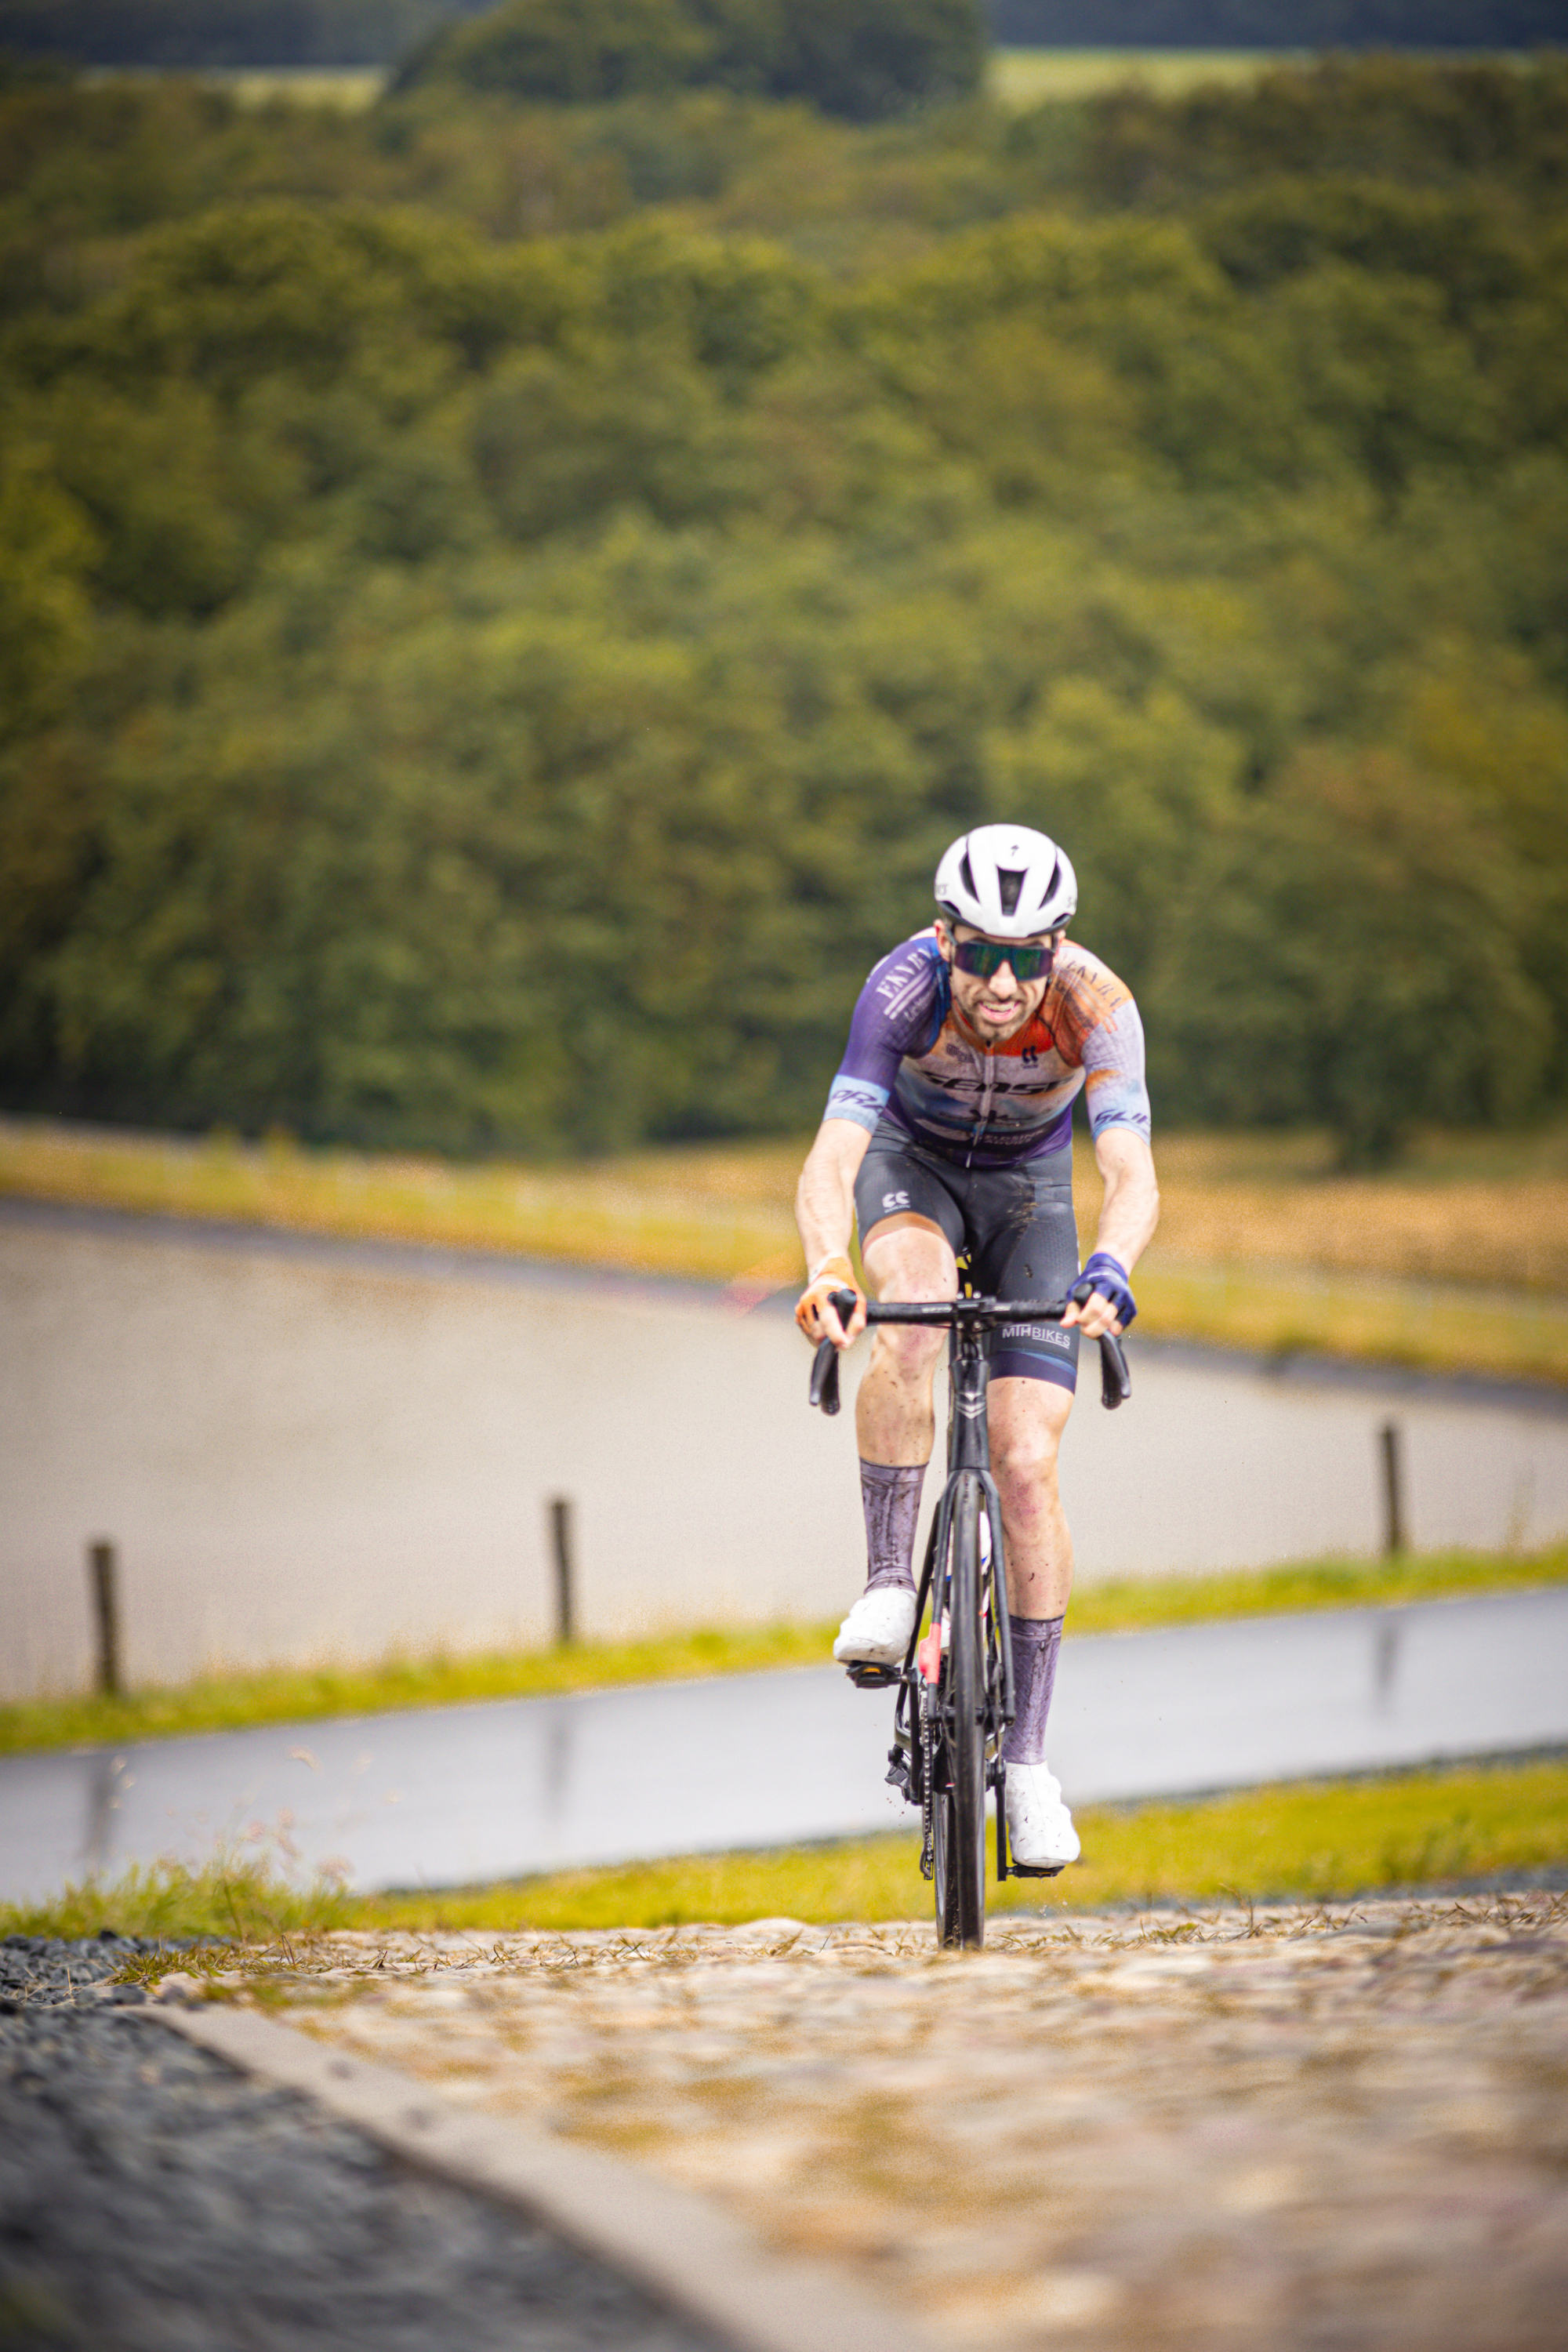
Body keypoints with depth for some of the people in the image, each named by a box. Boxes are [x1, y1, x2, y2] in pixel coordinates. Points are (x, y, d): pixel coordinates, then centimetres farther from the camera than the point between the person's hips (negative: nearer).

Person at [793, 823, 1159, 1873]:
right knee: (912, 1316, -37)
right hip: (913, 1164, -1)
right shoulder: (906, 987, -35)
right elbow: (832, 1158, -43)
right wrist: (826, 1272, -62)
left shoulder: (1096, 1006, -33)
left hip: (1028, 1190, 1)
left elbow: (1134, 1174, -43)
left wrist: (1109, 1269, -64)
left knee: (1029, 1468, -11)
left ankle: (1029, 1757, -3)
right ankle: (889, 1584, -25)